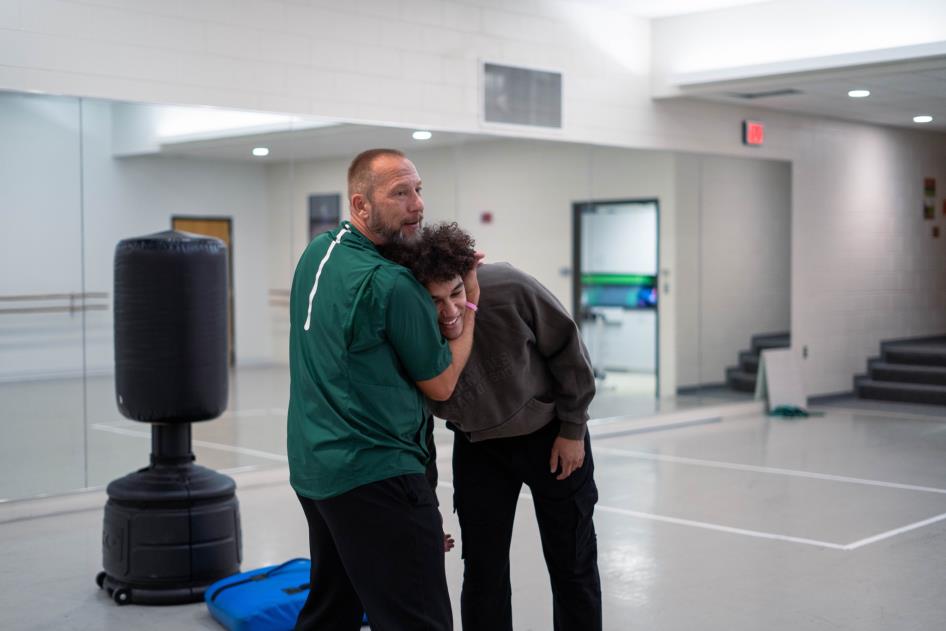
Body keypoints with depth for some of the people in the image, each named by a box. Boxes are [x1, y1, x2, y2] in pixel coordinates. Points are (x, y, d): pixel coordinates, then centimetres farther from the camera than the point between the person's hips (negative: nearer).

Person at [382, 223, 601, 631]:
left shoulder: (509, 290, -33)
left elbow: (567, 350, -15)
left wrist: (573, 429, -9)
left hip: (553, 436, -1)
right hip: (479, 447, 1)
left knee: (573, 567, 9)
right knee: (483, 573, 3)